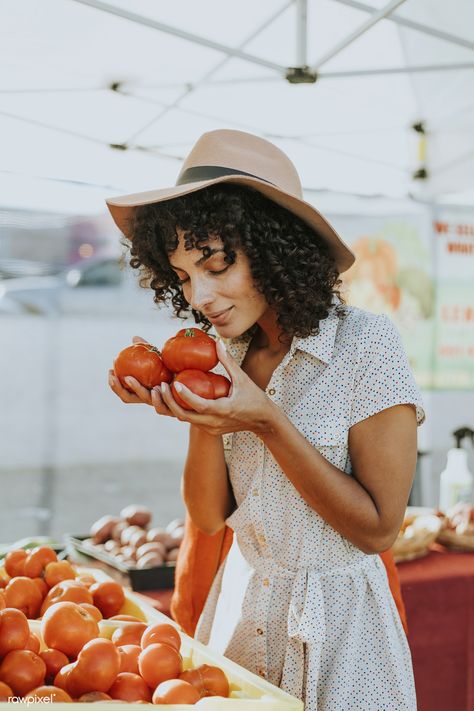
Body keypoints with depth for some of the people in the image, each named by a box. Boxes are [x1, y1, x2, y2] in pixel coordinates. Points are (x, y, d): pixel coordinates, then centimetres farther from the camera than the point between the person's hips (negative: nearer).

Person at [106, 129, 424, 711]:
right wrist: (201, 417, -16)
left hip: (335, 625, -5)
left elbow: (378, 528, -17)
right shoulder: (226, 354, 1)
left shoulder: (366, 343, -16)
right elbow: (209, 517, 0)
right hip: (239, 605, 5)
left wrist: (267, 422, -24)